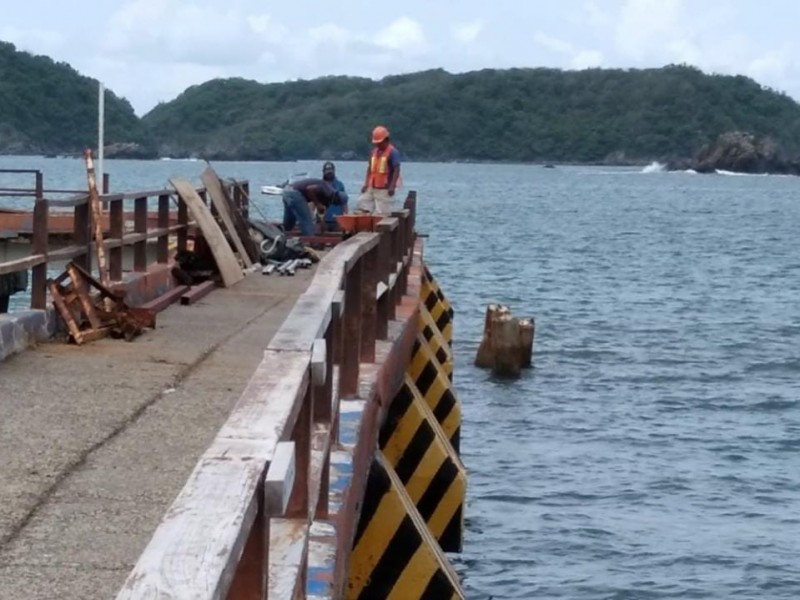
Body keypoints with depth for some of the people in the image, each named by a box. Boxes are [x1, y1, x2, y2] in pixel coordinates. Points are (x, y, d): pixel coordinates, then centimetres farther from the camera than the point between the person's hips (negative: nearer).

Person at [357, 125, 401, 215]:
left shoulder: (393, 152, -10)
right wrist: (366, 184, 10)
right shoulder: (375, 151, 13)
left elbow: (396, 170, -15)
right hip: (372, 187, 8)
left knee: (381, 214, -8)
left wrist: (392, 186, -23)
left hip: (384, 189, -8)